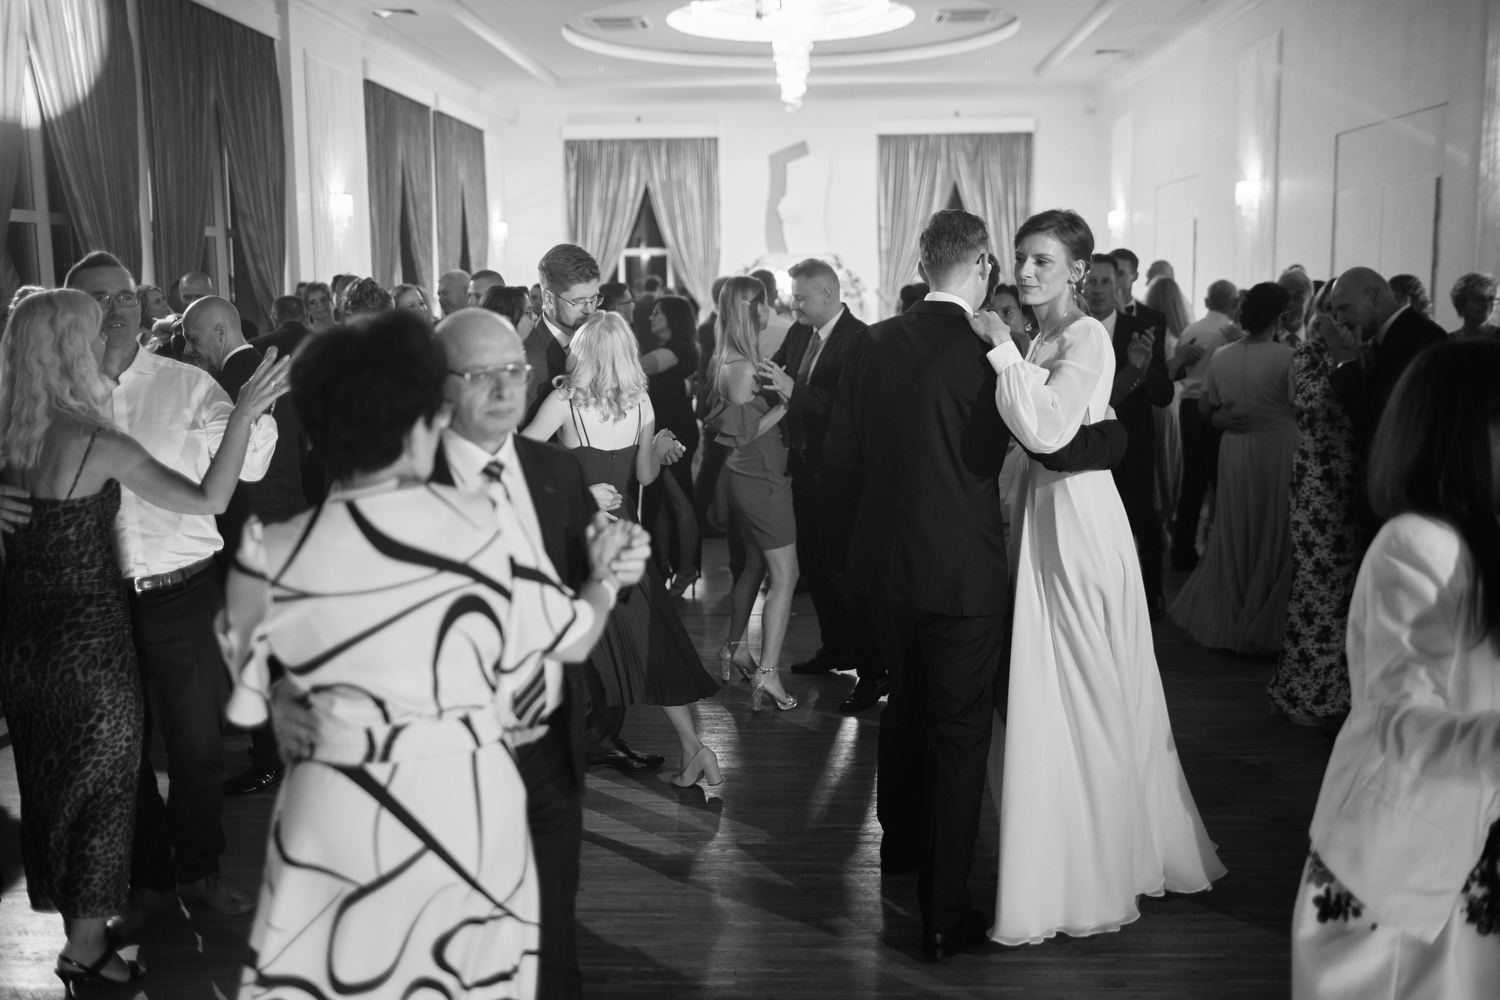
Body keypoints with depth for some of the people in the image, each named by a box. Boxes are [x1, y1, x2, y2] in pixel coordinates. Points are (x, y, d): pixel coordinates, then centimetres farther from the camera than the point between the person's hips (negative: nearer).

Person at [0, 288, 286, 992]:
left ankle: (72, 913, 39)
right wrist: (246, 413, -20)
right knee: (99, 786, 10)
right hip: (87, 638, -6)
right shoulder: (97, 444, -21)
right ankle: (86, 953, 23)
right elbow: (208, 499, -23)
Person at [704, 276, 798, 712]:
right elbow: (746, 432, -20)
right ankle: (767, 672, -7)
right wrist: (785, 403, -15)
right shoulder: (743, 367, -21)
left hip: (745, 475, 10)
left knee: (754, 564, 22)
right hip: (762, 476, -10)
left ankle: (733, 649, 32)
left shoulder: (728, 361, 9)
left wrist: (779, 392, 9)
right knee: (785, 575, -6)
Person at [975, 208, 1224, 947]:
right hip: (1042, 514, 9)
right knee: (1049, 692, 14)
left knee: (1081, 694, 2)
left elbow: (1047, 431, -27)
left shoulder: (1086, 338, -13)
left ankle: (1096, 874, 18)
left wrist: (1003, 347, -21)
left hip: (1077, 522, -9)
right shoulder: (1042, 340, 13)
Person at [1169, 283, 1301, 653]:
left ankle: (1224, 621, 28)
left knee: (1233, 538, 18)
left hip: (1234, 452, 5)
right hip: (1278, 450, -5)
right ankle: (1263, 627, 19)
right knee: (1273, 539, 9)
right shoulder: (1286, 356, -14)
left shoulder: (1221, 356, 0)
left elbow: (1205, 408, 6)